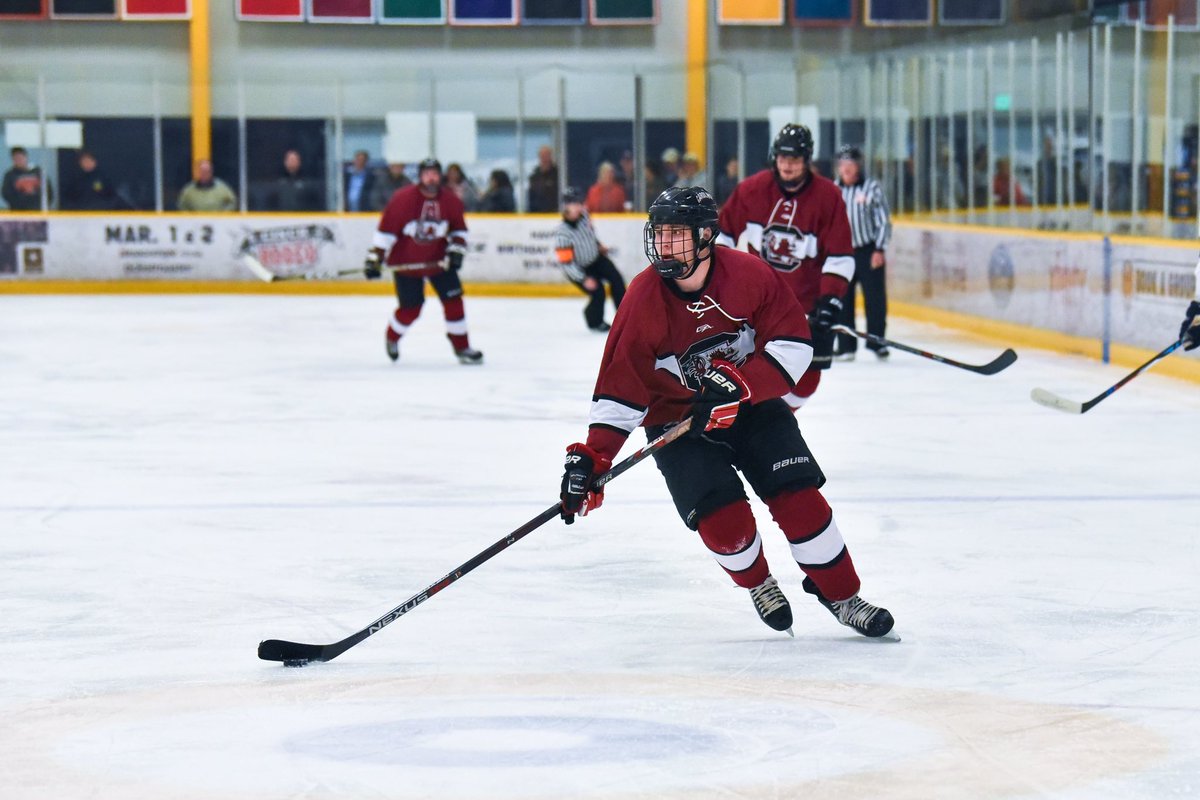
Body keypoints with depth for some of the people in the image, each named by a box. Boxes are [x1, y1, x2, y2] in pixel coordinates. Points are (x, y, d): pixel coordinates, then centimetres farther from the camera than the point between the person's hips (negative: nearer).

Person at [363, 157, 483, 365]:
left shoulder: (451, 201, -5)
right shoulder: (402, 199, -18)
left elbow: (458, 229, 8)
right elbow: (385, 230, -15)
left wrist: (456, 250, -7)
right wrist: (375, 258, -16)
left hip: (438, 260, 4)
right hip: (406, 262, -4)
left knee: (453, 300, -4)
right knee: (411, 309, -1)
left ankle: (462, 348, 8)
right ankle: (392, 337, 30)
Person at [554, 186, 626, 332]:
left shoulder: (583, 215, -15)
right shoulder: (563, 233, -35)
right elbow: (565, 262, -30)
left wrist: (599, 245, 19)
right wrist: (583, 279, -28)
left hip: (595, 256, 7)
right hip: (579, 268, -7)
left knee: (616, 280, 3)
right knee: (597, 294, -11)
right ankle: (595, 322, 18)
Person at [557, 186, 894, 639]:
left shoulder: (748, 275, -17)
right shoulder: (644, 299, -18)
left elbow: (794, 343, -13)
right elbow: (620, 388, -15)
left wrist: (740, 382, -28)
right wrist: (591, 460, -23)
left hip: (752, 406, 1)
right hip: (676, 419, -1)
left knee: (798, 497, -9)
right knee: (723, 516, -17)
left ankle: (840, 593, 12)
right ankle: (758, 584, 15)